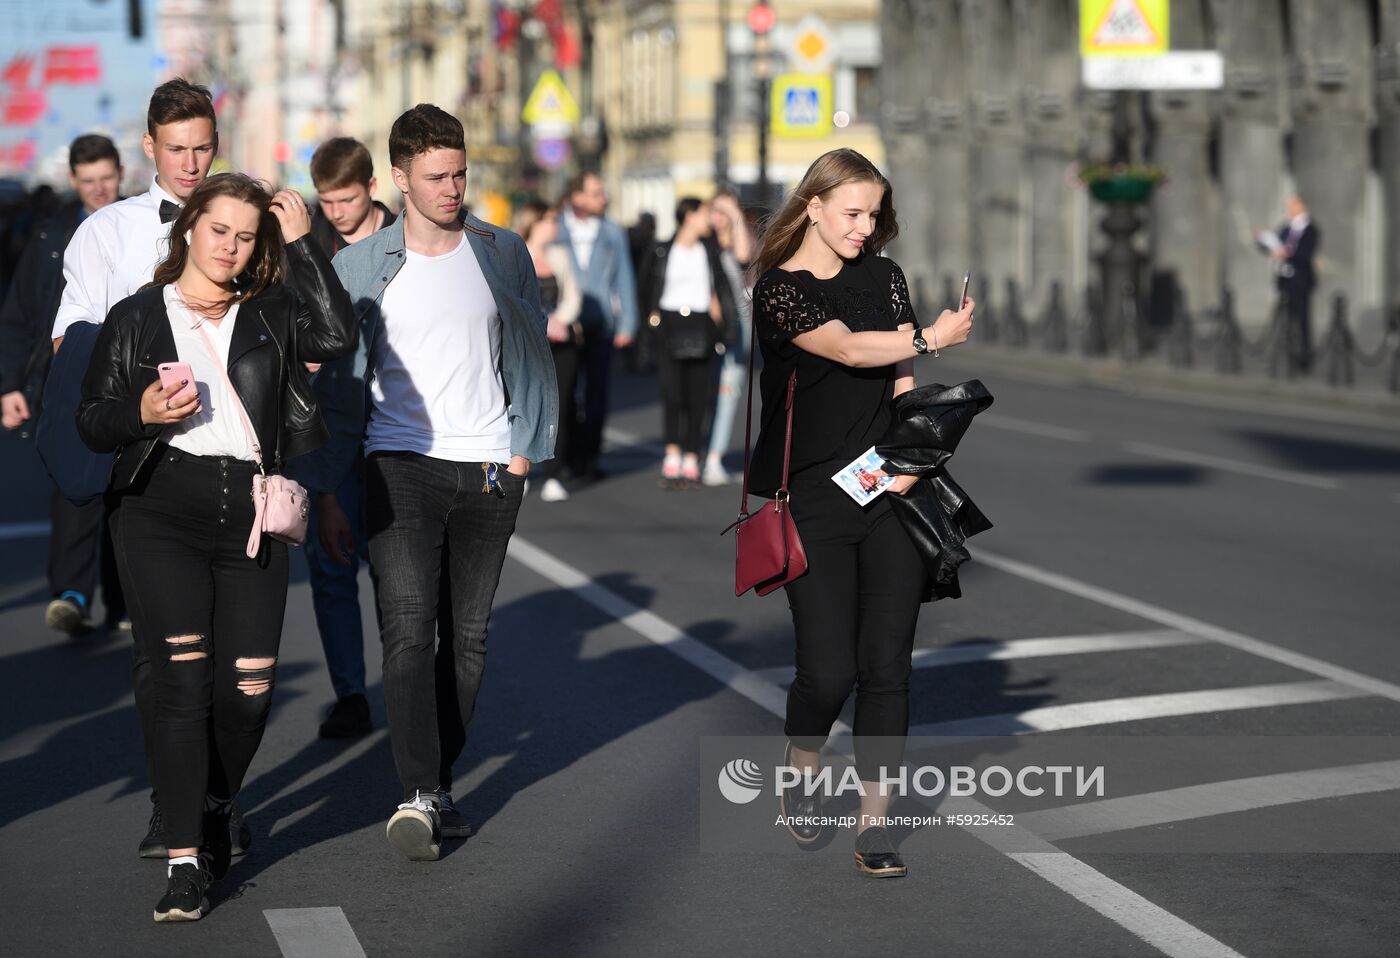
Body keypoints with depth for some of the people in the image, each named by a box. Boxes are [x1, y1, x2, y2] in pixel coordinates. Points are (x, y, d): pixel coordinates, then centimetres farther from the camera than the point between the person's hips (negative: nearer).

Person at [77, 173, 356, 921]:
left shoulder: (269, 317, 14)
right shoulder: (136, 318, 12)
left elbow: (337, 335, -7)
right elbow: (91, 421, 10)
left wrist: (302, 243, -2)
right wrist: (141, 412, -11)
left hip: (249, 518, 2)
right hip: (163, 510, -2)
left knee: (249, 688, -2)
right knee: (183, 678, -12)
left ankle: (216, 806, 29)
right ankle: (184, 859, -8)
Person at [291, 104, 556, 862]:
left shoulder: (503, 254, 6)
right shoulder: (363, 268, 2)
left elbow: (531, 354, 14)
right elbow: (340, 379, 6)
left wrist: (527, 447, 5)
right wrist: (328, 487, 4)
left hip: (489, 468, 2)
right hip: (400, 465, -2)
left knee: (466, 636, 6)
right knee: (408, 630, -15)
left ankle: (437, 787, 17)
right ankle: (420, 795, -21)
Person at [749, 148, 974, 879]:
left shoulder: (883, 277, 12)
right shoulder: (778, 288, -2)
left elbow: (904, 380, 6)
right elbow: (847, 349, -17)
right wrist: (930, 339, -27)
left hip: (888, 495, 3)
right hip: (812, 499, -3)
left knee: (886, 663, -3)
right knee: (829, 668, -7)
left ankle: (874, 823, 4)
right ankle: (800, 778, 23)